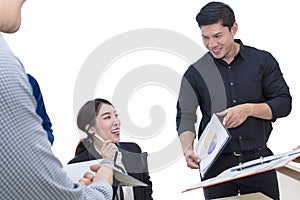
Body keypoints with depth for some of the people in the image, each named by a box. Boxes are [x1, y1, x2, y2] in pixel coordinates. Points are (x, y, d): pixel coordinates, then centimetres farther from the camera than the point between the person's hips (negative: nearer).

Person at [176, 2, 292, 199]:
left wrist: (248, 109, -16)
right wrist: (188, 149, -22)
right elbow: (185, 116, -3)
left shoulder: (263, 61, 3)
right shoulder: (195, 73, 3)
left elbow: (284, 103, -1)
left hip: (258, 159, 0)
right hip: (215, 164, 0)